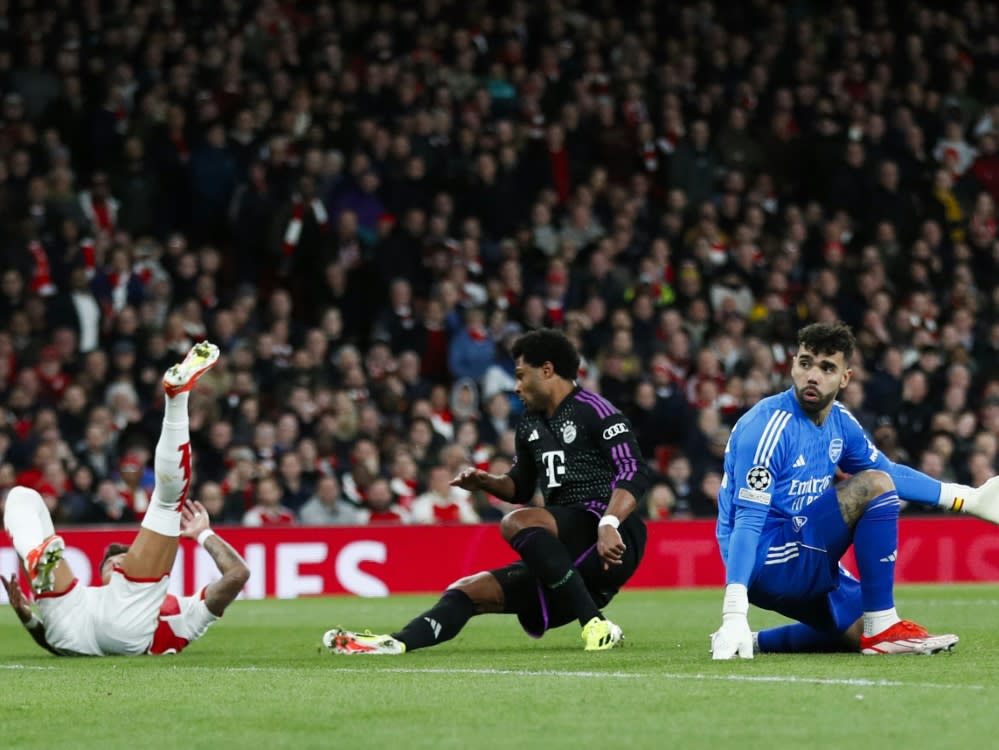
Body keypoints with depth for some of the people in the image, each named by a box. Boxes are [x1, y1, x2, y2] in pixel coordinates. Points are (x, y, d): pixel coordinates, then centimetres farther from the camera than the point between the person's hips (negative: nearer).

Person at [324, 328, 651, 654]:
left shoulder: (592, 410, -5)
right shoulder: (531, 423, 21)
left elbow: (634, 472, -17)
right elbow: (521, 487, 34)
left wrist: (609, 524, -32)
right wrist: (486, 482, 13)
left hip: (610, 544, -8)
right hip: (572, 559, 8)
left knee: (516, 523, -30)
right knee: (469, 591, -1)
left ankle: (597, 626, -29)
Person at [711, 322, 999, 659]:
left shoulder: (840, 421, 6)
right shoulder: (769, 426, -20)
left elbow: (892, 472, 23)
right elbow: (748, 520, -26)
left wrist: (968, 499, 21)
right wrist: (734, 613, -35)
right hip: (763, 564, -9)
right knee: (874, 485, -19)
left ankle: (758, 642, 12)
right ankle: (882, 628, -17)